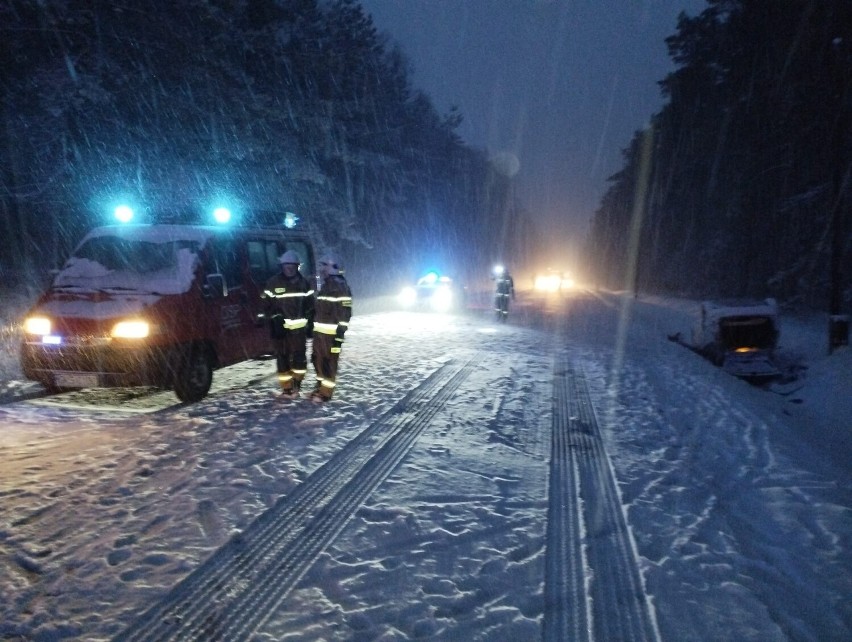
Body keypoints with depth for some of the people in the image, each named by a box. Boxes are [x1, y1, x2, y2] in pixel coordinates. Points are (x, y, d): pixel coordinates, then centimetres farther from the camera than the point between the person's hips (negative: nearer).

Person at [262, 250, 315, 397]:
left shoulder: (303, 282, 7)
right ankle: (286, 388, 11)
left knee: (300, 357, 2)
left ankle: (296, 384, 17)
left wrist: (309, 323, 6)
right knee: (282, 358, 3)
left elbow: (310, 304, 11)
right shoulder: (273, 283, -2)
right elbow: (267, 305, -3)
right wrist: (276, 319, -14)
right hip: (280, 328, -2)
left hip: (299, 328, 2)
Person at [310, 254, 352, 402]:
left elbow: (345, 312, -17)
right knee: (318, 360, 14)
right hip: (319, 331, 9)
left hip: (332, 333, -9)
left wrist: (340, 332, -21)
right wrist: (313, 327, 25)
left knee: (329, 362, -4)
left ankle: (325, 392, 2)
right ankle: (320, 387, 26)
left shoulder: (341, 286, -12)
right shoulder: (324, 285, 18)